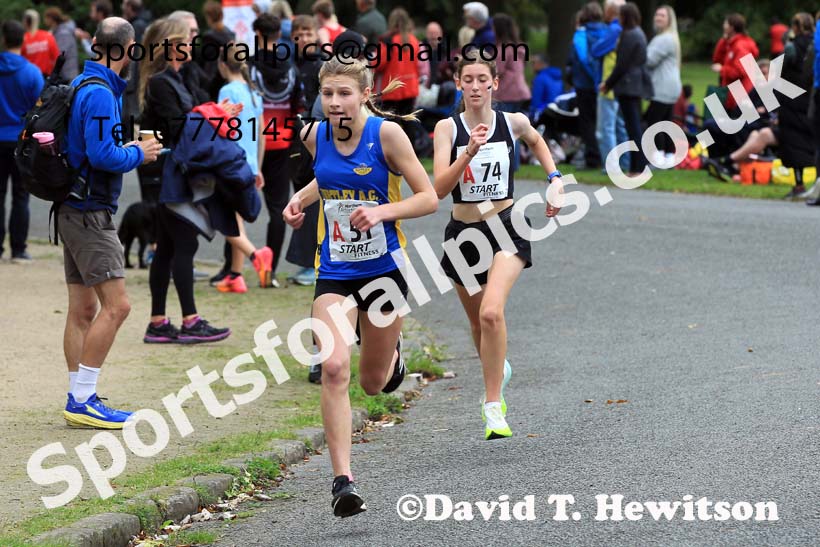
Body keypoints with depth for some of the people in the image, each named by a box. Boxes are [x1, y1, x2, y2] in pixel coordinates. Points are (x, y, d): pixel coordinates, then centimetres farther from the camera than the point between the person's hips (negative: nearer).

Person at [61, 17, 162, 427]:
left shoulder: (81, 85, 12)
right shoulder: (100, 94, -17)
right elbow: (102, 155, -24)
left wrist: (125, 149, 17)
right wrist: (138, 154, -8)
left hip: (74, 210, 10)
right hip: (90, 212, -10)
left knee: (83, 308, 11)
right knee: (115, 305, -11)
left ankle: (79, 401, 13)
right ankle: (82, 399, -12)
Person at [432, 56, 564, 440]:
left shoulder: (513, 123, -2)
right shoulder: (448, 128, -7)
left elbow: (536, 141, 24)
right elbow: (439, 188, -18)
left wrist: (555, 178, 12)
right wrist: (469, 152, -30)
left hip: (506, 226, -2)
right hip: (463, 232, 2)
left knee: (492, 312, -25)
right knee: (478, 322, 19)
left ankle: (493, 407, -19)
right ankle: (499, 370, 52)